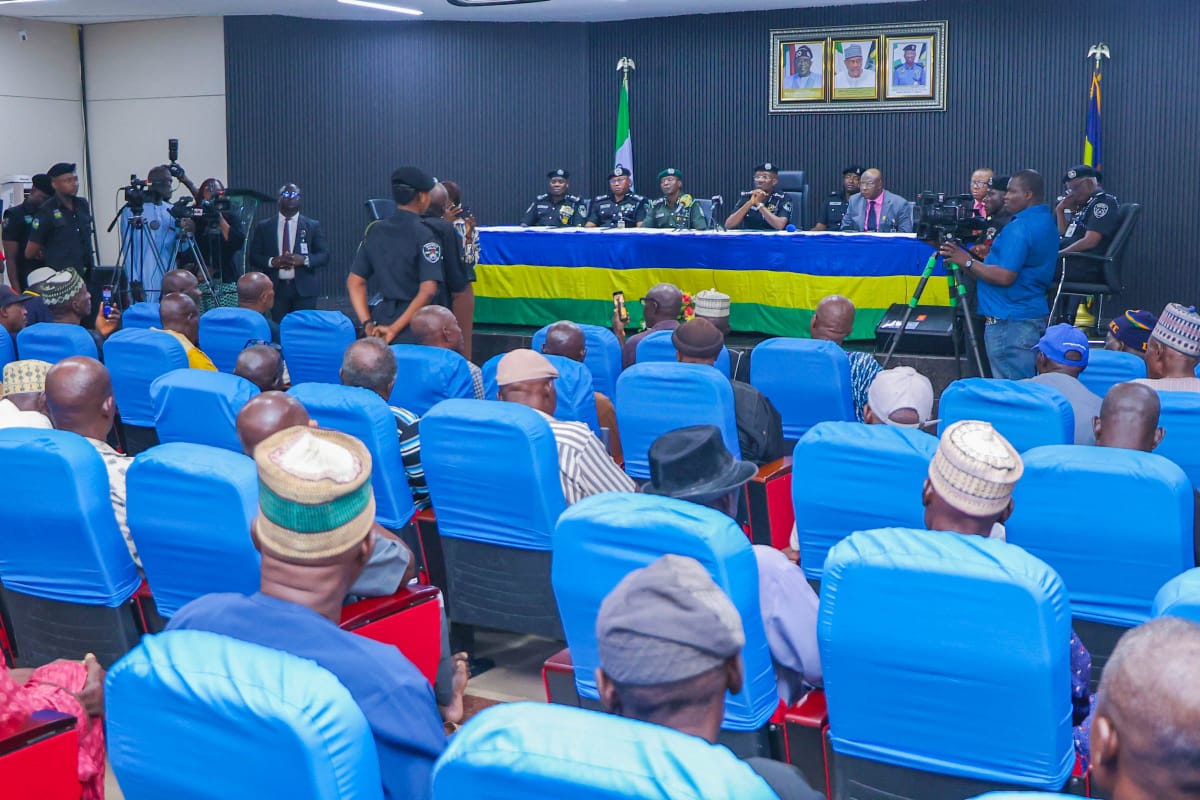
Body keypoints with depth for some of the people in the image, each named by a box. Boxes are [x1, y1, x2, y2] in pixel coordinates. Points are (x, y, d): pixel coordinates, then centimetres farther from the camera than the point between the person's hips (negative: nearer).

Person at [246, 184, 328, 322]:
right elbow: (253, 256, 8)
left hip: (304, 288, -1)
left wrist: (305, 260, -15)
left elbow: (324, 255, 4)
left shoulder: (313, 226, 8)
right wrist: (272, 261, -12)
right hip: (276, 288, 1)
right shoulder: (264, 226, 10)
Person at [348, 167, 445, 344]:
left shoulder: (373, 231, 7)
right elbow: (428, 290, -20)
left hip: (381, 319, 6)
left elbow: (354, 282, 7)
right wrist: (395, 329, -16)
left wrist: (367, 324, 2)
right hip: (414, 330, -6)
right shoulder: (425, 234, -11)